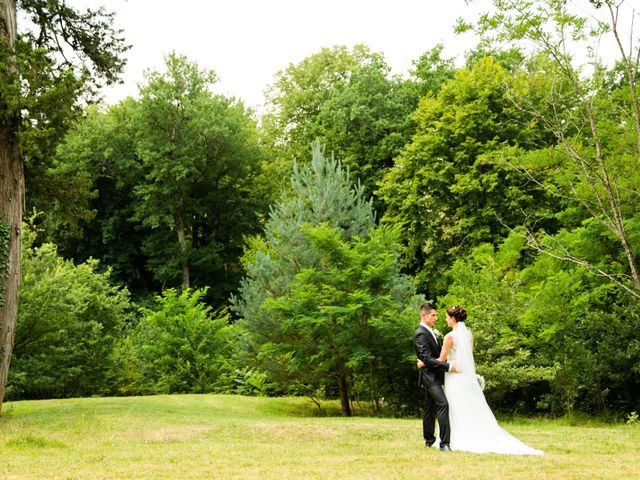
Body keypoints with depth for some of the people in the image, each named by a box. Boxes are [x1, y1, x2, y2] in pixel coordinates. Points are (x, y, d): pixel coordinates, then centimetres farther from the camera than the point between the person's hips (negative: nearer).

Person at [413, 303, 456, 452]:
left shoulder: (430, 332, 16)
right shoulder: (420, 334, -16)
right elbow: (427, 359, -23)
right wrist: (448, 366, -24)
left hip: (434, 376, 10)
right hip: (429, 375, -10)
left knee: (430, 408, 14)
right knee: (443, 404, -19)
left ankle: (429, 440, 22)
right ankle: (444, 442, -23)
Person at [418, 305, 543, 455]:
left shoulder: (450, 336, -13)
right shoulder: (469, 334, 7)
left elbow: (441, 360, -10)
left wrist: (424, 363, 3)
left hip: (455, 378, -7)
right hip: (469, 375, 7)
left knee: (458, 412, 1)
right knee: (475, 410, 8)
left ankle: (460, 441, 3)